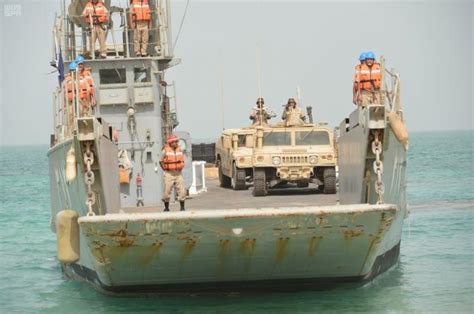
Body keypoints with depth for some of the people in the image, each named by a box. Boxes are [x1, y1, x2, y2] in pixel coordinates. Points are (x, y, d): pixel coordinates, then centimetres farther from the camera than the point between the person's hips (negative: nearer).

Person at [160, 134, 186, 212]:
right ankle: (166, 208, 14)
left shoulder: (179, 150, 6)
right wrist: (165, 170, -1)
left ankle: (182, 207, 5)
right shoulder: (165, 151, -7)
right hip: (169, 174, -4)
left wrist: (180, 168, 9)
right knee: (167, 191, 0)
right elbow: (161, 161, 2)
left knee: (182, 191, -3)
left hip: (178, 174, 4)